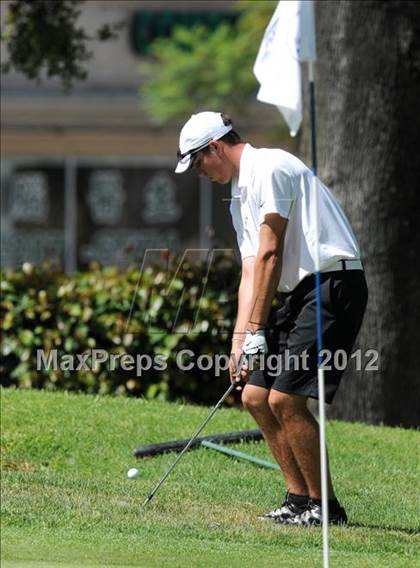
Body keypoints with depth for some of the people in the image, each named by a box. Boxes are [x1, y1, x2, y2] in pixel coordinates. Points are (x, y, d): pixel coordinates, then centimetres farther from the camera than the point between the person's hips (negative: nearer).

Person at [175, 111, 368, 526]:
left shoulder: (269, 168, -11)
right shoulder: (240, 195, 21)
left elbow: (270, 254, -15)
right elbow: (251, 271, 17)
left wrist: (257, 332, -14)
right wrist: (239, 340, 7)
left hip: (332, 285, -10)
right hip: (298, 293, 10)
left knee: (285, 399, -15)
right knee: (255, 396, 8)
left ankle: (326, 506, -6)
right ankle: (300, 499, 11)